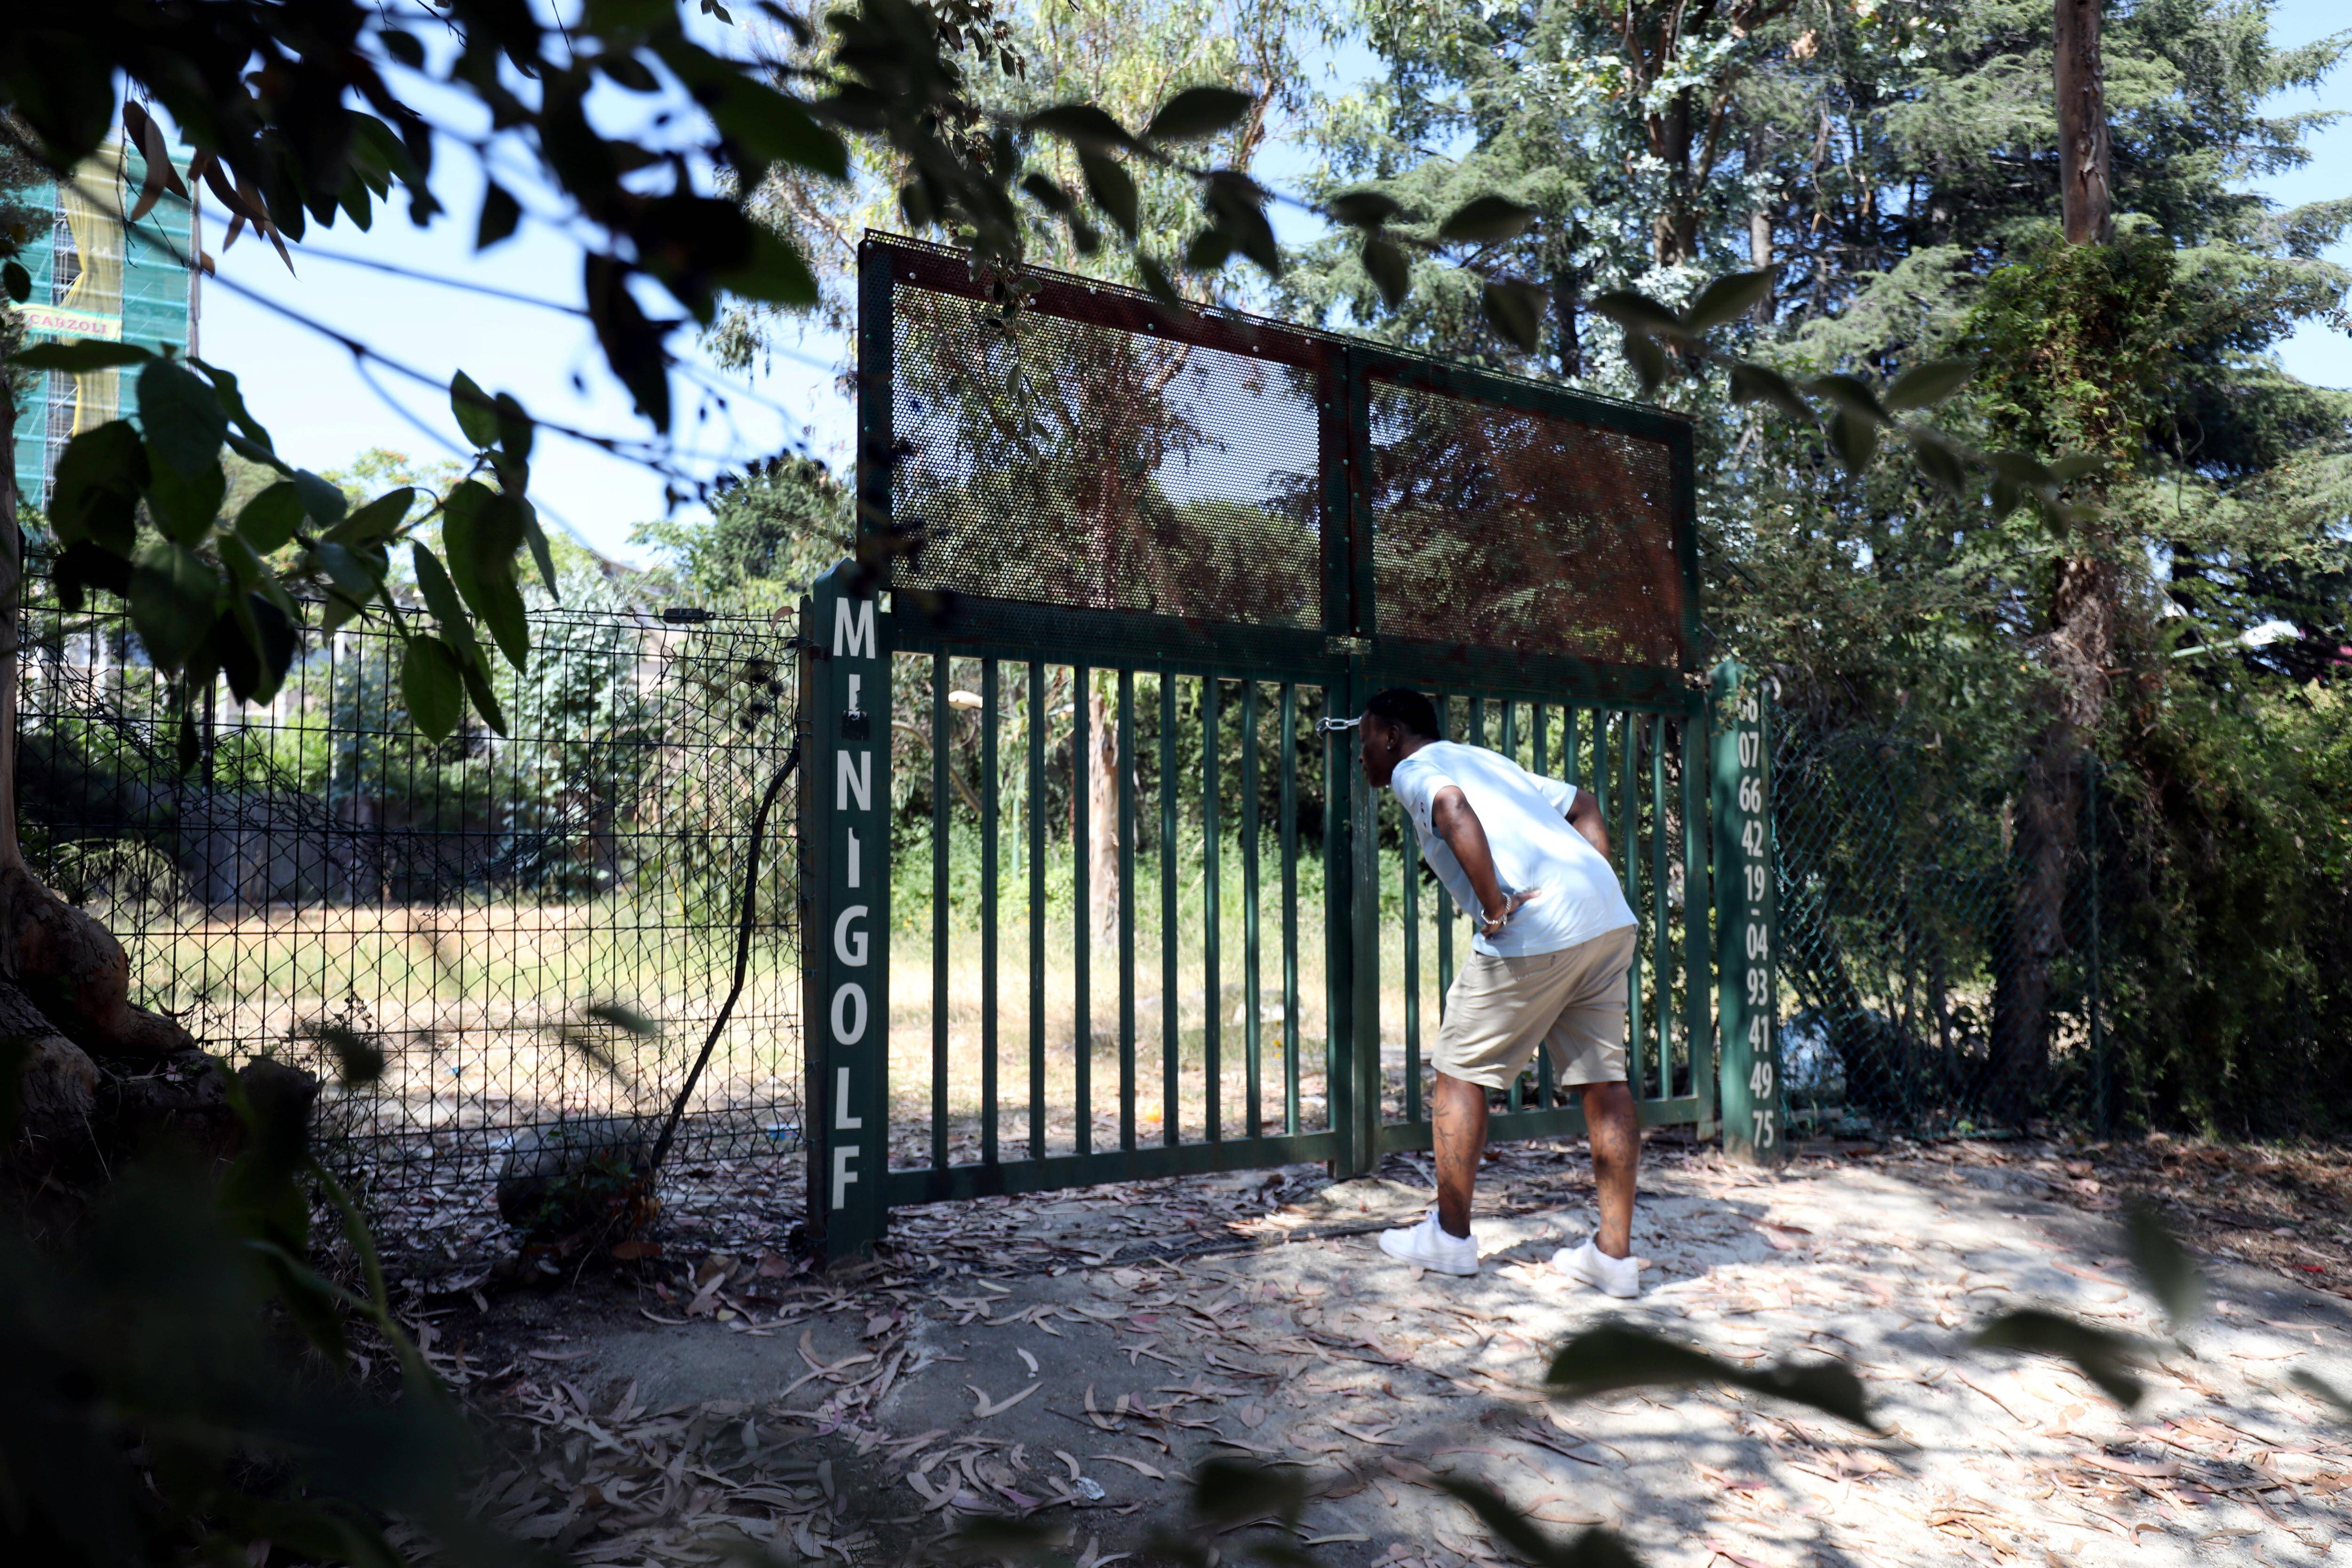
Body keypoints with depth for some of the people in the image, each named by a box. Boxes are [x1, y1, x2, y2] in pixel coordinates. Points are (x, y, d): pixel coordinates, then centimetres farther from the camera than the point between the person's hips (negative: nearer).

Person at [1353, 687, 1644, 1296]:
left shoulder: (1414, 770, 4)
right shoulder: (1484, 759, 29)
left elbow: (1455, 811, -19)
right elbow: (1583, 805, 29)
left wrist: (1495, 908, -16)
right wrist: (1599, 885, 18)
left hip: (1535, 931, -8)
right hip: (1610, 919, 8)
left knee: (1460, 1073, 7)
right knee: (1603, 1079, 10)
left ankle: (1451, 1235, 16)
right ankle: (1614, 1252, 14)